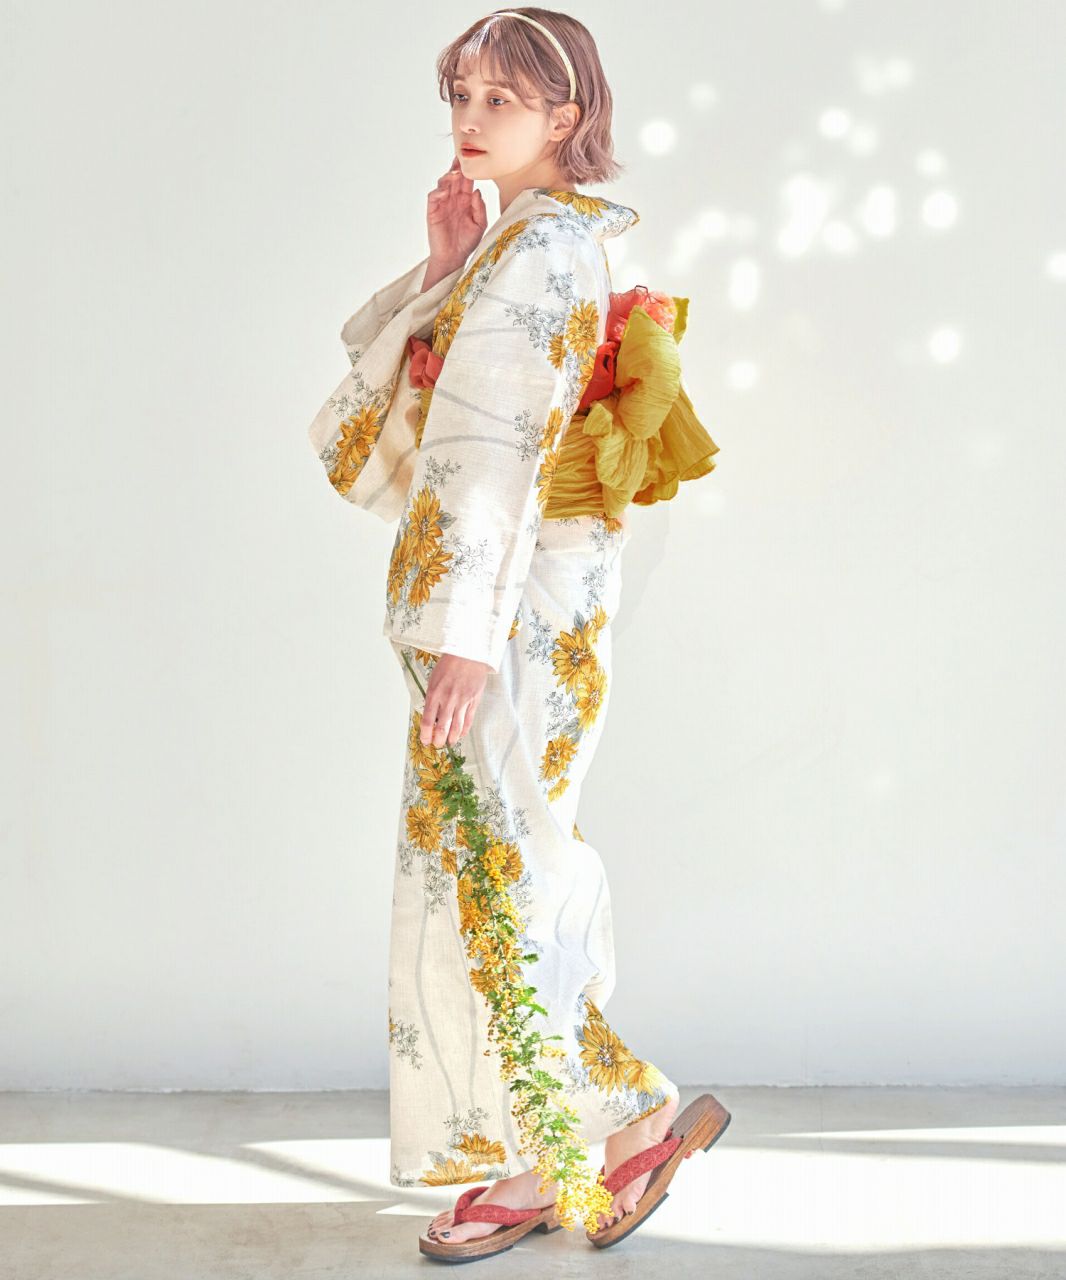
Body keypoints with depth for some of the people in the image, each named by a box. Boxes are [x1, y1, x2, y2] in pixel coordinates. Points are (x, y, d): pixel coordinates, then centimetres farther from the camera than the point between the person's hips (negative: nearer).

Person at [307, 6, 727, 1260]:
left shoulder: (545, 246, -12)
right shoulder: (521, 243, 18)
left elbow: (501, 445, -21)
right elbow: (390, 372, 17)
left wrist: (463, 629, -25)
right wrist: (443, 273, 3)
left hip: (514, 602, -10)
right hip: (499, 600, 10)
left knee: (492, 870, -5)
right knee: (480, 866, 11)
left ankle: (633, 1113, 7)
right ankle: (534, 1161, 19)